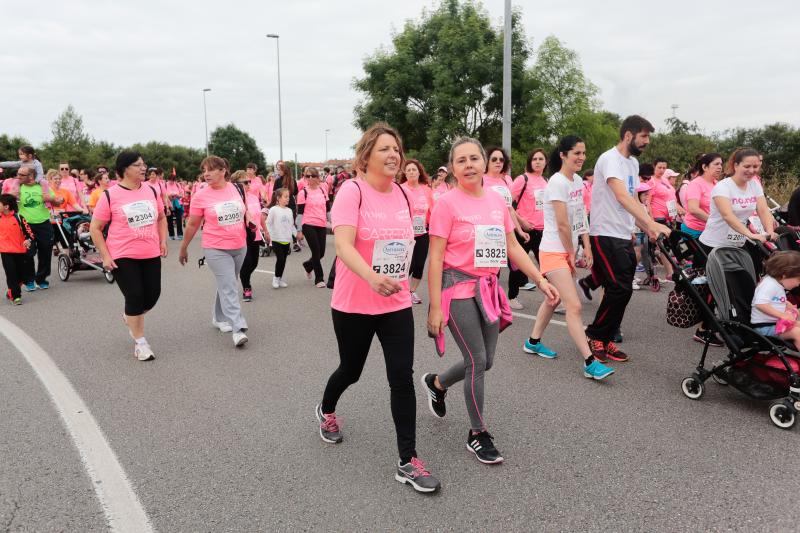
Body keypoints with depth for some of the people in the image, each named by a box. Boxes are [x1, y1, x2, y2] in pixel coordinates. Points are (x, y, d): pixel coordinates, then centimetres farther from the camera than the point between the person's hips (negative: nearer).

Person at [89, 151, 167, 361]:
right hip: (123, 257, -5)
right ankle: (139, 342, 12)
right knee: (135, 297, -4)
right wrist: (105, 256, -10)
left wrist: (163, 241, 7)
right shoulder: (110, 195, -8)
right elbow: (95, 228, -4)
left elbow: (161, 218, 19)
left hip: (151, 255, 5)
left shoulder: (151, 190, 5)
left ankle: (130, 318, 41)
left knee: (152, 295, 8)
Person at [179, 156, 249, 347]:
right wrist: (183, 248, 6)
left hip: (240, 246, 4)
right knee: (229, 288, -12)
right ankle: (238, 329, -14)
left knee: (227, 285, 18)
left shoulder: (236, 188, 0)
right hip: (216, 249, -4)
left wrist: (249, 219, 4)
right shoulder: (201, 196, -8)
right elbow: (192, 225, 0)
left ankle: (219, 317, 36)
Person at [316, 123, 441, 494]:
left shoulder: (401, 193, 4)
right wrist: (372, 277, -43)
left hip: (397, 303, 4)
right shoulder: (352, 190, -14)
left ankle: (408, 462, 6)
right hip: (353, 305, -4)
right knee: (351, 370, 16)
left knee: (402, 377, -3)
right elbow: (343, 244, -27)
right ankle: (326, 410, 50)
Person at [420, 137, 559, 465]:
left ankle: (436, 383, 41)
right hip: (458, 289, -6)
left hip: (488, 289, 6)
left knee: (485, 362, 12)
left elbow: (512, 247, 12)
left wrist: (540, 280, 6)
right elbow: (435, 260, -12)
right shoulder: (447, 203, -11)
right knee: (478, 361, -4)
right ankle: (477, 434, 15)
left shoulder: (497, 200, 6)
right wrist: (435, 308, -16)